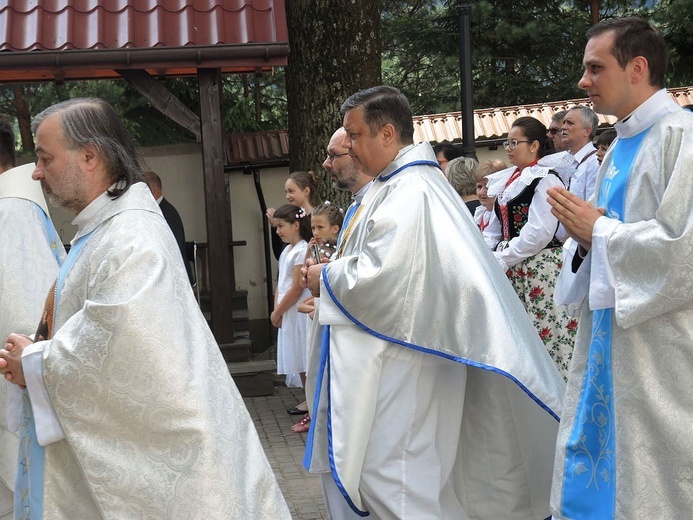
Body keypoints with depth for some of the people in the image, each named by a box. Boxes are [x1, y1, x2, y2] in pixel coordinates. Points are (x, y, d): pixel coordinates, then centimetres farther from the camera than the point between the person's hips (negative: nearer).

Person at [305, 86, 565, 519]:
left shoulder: (410, 192, -17)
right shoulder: (400, 184, 15)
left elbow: (384, 276, -25)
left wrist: (326, 278, -9)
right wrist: (333, 275, 11)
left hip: (401, 359, -10)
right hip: (394, 355, 10)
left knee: (389, 472, -5)